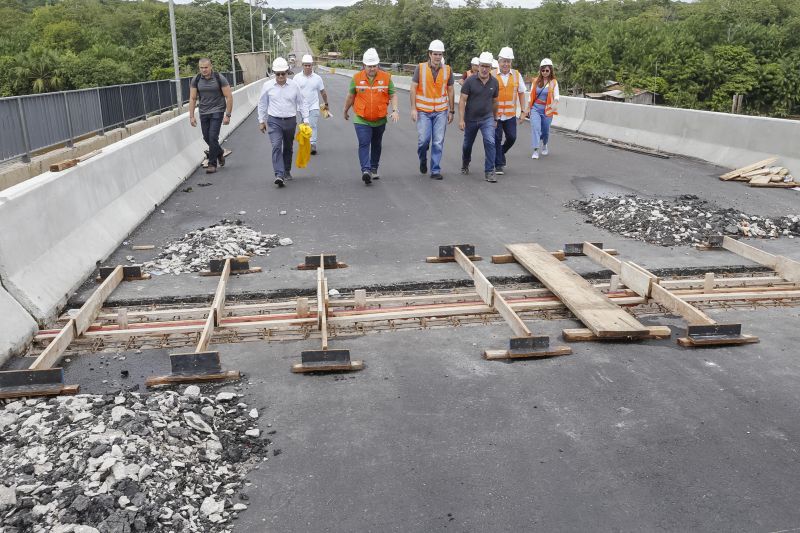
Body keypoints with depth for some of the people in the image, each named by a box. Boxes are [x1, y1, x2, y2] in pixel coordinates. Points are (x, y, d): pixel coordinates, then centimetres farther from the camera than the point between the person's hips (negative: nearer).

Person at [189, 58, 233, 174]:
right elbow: (192, 98, 5)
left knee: (213, 137, -11)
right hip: (203, 113, 4)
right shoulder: (195, 80, 0)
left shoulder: (219, 78, -9)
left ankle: (212, 164, -1)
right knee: (207, 138, 10)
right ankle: (220, 153, 37)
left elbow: (229, 97, -7)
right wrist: (191, 116, 0)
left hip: (217, 111, -4)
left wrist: (228, 115, -11)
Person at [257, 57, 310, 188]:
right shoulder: (267, 86, -3)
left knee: (288, 148, 13)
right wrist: (261, 120, 10)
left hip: (290, 120, 2)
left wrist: (305, 119, 0)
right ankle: (279, 175, -22)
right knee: (276, 146, -16)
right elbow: (262, 104, 8)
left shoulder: (294, 85, -3)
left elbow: (302, 103, 5)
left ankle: (287, 171, 30)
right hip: (274, 121, -1)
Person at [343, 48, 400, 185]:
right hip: (361, 120, -2)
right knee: (364, 144, -15)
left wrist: (395, 110, -12)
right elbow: (351, 96, 10)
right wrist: (346, 111, 19)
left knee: (376, 145, 15)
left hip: (380, 120, 2)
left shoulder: (386, 77, -3)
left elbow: (393, 95, 3)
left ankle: (374, 169, 31)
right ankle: (365, 170, -23)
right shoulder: (357, 78, -2)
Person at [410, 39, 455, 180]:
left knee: (438, 142, 0)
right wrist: (413, 109, -6)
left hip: (441, 112, 2)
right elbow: (413, 88, 0)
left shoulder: (448, 70, 4)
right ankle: (423, 160, 25)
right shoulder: (420, 68, -2)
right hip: (423, 111, -2)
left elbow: (450, 91, 11)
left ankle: (435, 171, 9)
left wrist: (452, 111, 10)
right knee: (423, 139, -6)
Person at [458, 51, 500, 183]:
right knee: (467, 144, 16)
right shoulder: (470, 81, -11)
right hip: (470, 119, 0)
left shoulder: (494, 82, -1)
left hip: (487, 118, 1)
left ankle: (489, 172, -12)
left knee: (490, 142, -18)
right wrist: (461, 119, -18)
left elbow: (494, 102, 11)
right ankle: (465, 164, 45)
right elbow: (462, 101, -11)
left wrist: (495, 119, 16)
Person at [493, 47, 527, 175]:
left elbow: (521, 93, 10)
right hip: (495, 114, -3)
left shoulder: (516, 75, 5)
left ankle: (499, 154, 32)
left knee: (512, 138, 4)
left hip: (510, 114, 3)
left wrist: (523, 111, 5)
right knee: (497, 139, 0)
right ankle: (499, 165, 12)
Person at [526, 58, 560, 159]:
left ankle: (544, 145, 42)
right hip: (535, 108, 1)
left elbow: (556, 97, -8)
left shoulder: (553, 82, -2)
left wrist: (553, 107, -26)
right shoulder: (536, 81, 4)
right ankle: (535, 150, -18)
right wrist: (529, 108, 14)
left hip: (547, 110, -1)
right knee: (535, 127, -16)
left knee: (545, 130, 12)